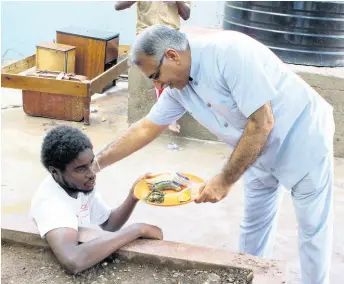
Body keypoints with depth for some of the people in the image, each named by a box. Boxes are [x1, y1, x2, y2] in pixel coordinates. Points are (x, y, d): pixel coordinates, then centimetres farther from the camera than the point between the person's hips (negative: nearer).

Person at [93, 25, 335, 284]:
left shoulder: (230, 52, -30)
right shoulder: (178, 86, -6)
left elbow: (262, 122, -30)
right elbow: (146, 128, 5)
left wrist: (226, 180, -24)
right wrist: (97, 163, 3)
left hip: (303, 139, -7)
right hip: (260, 150, 7)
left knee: (312, 228, 5)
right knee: (254, 224, 17)